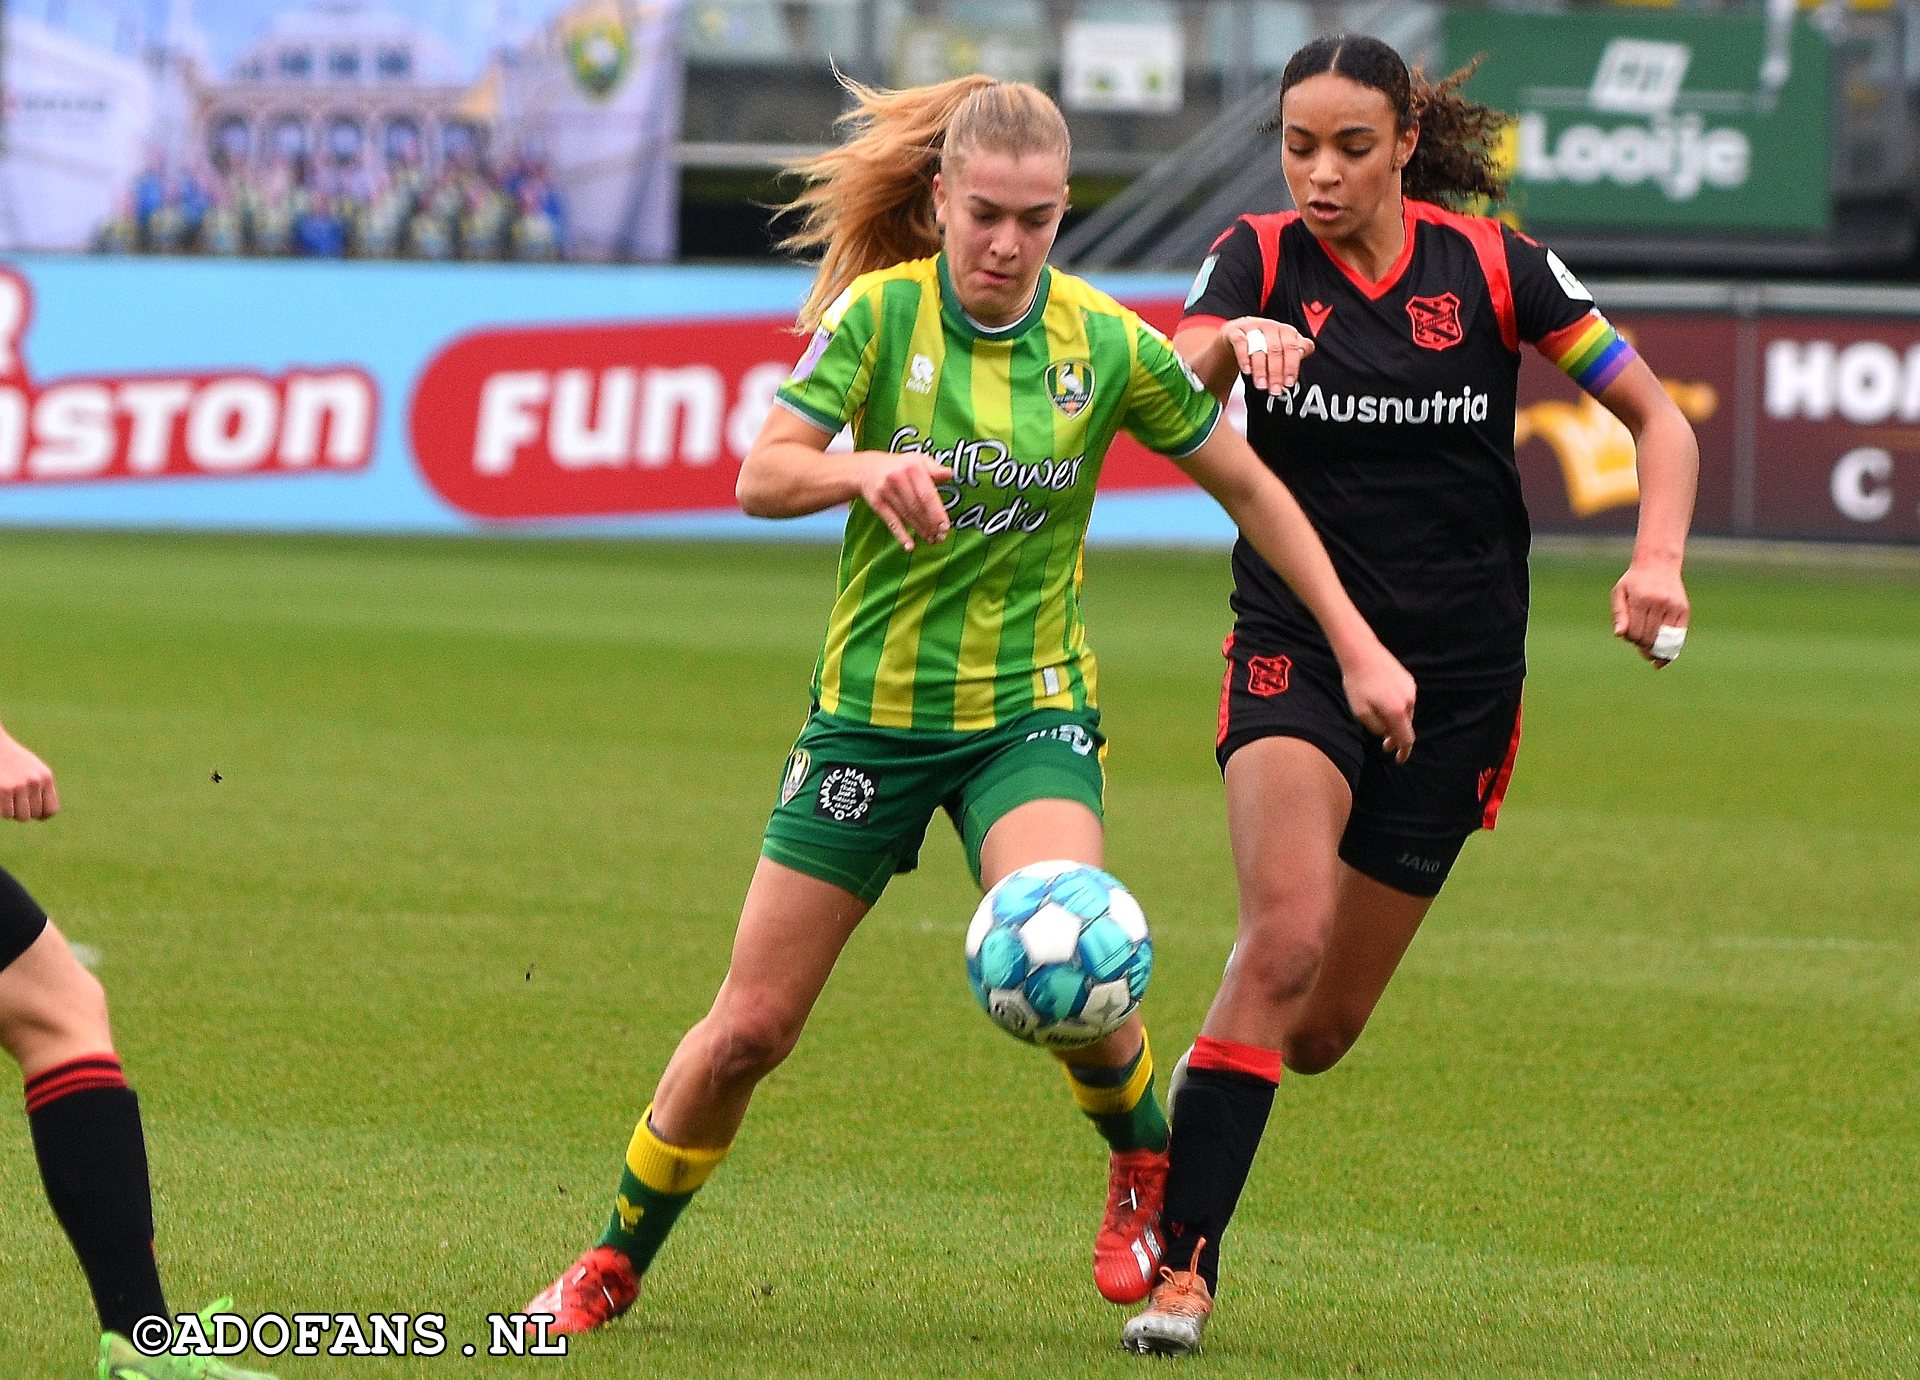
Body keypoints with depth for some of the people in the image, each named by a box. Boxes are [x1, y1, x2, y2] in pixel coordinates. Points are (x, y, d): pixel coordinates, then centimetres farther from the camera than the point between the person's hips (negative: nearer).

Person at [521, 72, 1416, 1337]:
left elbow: (1246, 485, 5)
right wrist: (866, 470, -38)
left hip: (1030, 712, 0)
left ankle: (1147, 1163, 4)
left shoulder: (1106, 343, -7)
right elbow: (760, 477, -17)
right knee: (751, 1028, 1)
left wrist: (1359, 648, 2)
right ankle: (614, 1266, 23)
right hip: (874, 704, 0)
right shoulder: (880, 312, -9)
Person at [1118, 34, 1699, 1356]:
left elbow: (1660, 420, 1)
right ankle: (1182, 1260, -20)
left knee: (1320, 1029, 4)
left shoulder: (1493, 267, -4)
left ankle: (1192, 1081, 39)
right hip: (1297, 650, -1)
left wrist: (1658, 562, -16)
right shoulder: (1259, 259, -3)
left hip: (1458, 675, 1)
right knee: (1285, 937, -26)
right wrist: (1231, 343, -42)